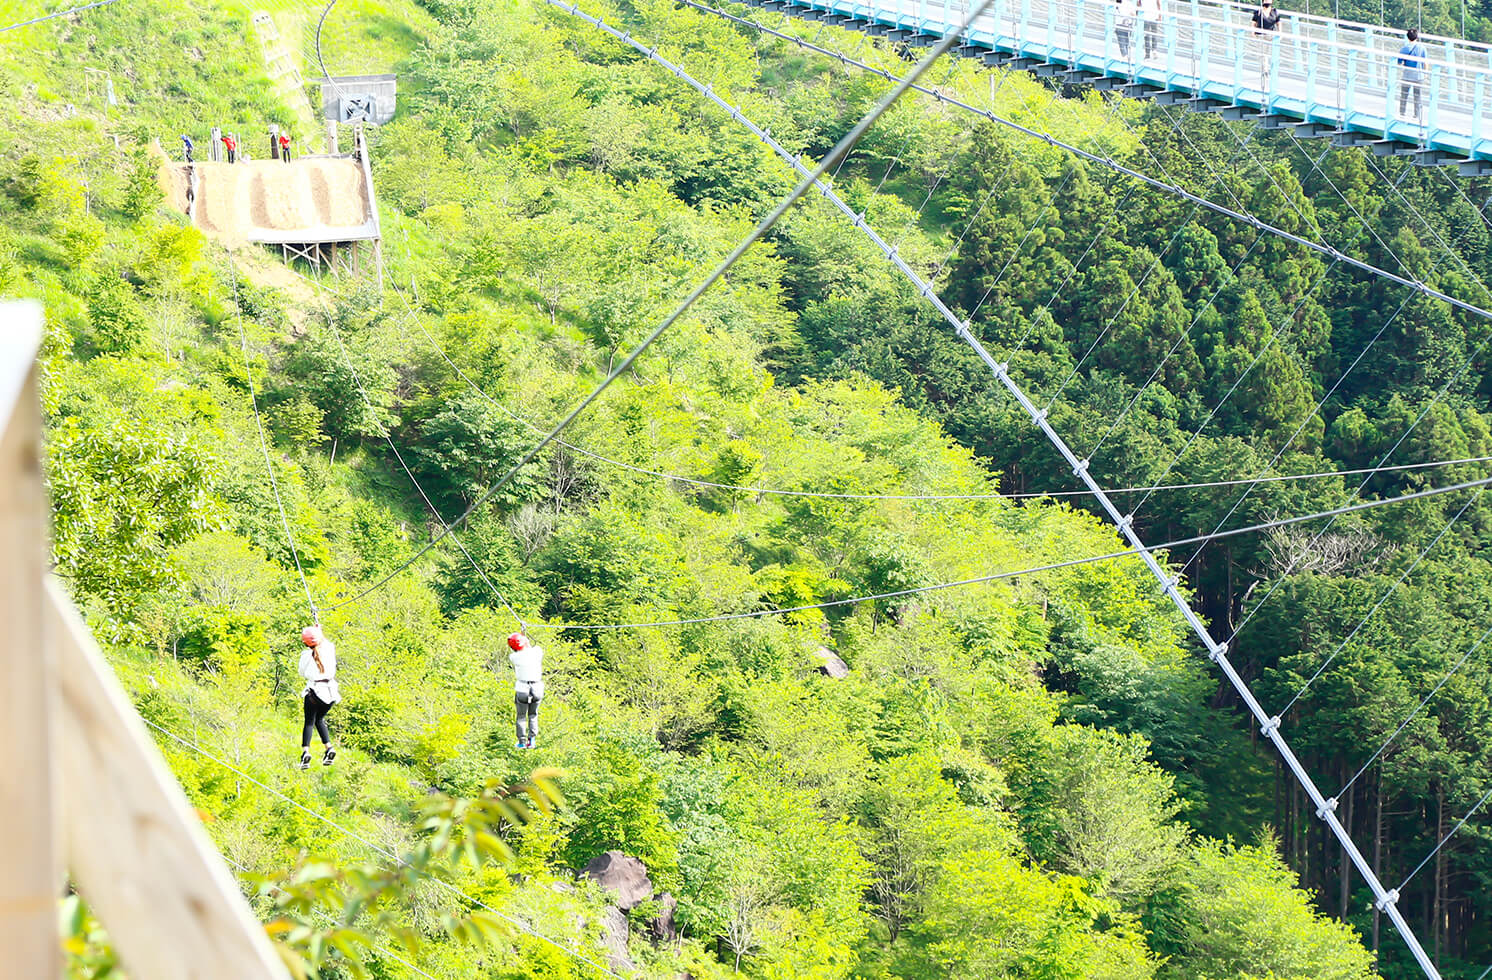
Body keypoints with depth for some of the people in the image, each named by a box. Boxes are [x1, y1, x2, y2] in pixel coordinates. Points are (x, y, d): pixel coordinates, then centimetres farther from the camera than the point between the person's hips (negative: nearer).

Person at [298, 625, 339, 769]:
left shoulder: (307, 654, -7)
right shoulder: (330, 649, 1)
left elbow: (302, 673, 5)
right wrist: (319, 632, 36)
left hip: (314, 690, -4)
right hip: (331, 691, 4)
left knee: (309, 722, 3)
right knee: (319, 719, 21)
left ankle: (305, 751, -16)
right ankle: (329, 747, 4)